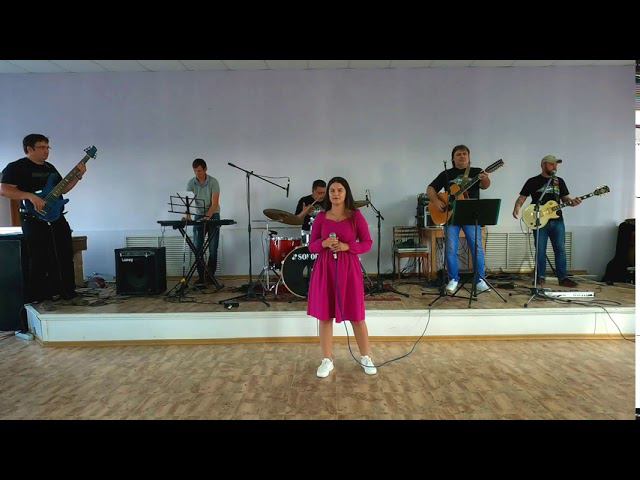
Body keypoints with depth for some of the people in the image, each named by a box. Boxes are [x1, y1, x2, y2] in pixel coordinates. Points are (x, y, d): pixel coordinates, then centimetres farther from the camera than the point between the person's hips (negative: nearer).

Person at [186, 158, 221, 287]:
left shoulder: (213, 182, -13)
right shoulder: (191, 183, -4)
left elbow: (215, 203, -18)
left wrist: (207, 216, -33)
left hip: (213, 215, -3)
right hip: (198, 216, 3)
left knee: (213, 249, -1)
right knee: (198, 248, -1)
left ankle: (211, 276, 10)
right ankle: (201, 277, 5)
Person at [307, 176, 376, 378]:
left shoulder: (356, 216, -1)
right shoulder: (321, 217, 4)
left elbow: (367, 243, -1)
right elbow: (311, 246, 6)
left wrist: (346, 246, -16)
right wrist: (323, 243, -15)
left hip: (349, 268, -2)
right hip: (324, 269, 2)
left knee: (356, 316, 4)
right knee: (325, 315, 5)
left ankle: (366, 357, 23)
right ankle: (327, 360, 19)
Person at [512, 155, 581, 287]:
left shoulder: (559, 181, 15)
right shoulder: (533, 181, 4)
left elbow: (565, 198, 16)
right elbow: (521, 198, 2)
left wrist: (572, 202, -7)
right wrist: (517, 208, -19)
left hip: (557, 220, 3)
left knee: (560, 249, 2)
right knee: (540, 250, 0)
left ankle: (563, 277, 8)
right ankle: (540, 277, 10)